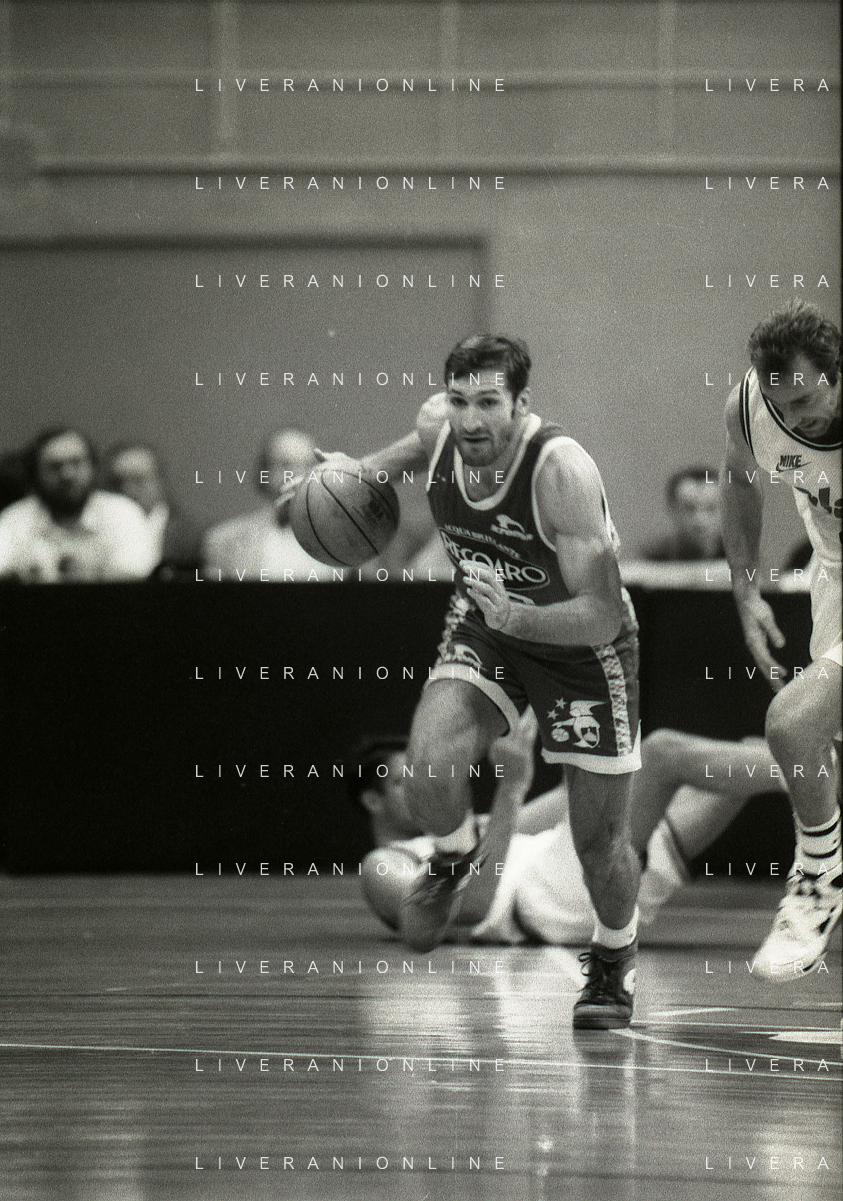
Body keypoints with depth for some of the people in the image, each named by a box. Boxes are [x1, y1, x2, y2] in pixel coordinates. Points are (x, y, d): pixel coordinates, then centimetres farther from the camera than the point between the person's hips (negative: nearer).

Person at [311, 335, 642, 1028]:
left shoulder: (563, 471, -34)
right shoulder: (440, 425, -18)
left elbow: (601, 615, -34)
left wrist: (516, 616, -47)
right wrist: (367, 471, 5)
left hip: (582, 645, -4)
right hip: (486, 629, 4)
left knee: (600, 843, 3)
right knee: (430, 776, -22)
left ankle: (615, 961, 35)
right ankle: (455, 859, 14)